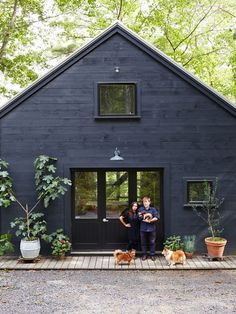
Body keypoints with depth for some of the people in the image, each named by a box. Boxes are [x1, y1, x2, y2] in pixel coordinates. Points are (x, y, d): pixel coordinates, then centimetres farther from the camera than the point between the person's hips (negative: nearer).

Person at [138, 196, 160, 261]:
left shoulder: (153, 209, 1)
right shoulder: (141, 209, 4)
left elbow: (157, 217, -9)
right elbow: (139, 217, -9)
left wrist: (150, 220, -15)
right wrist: (147, 215, -11)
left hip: (151, 229, -1)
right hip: (143, 229, 1)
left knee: (152, 242, 6)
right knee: (143, 242, 8)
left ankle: (152, 255, 17)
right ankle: (144, 255, 20)